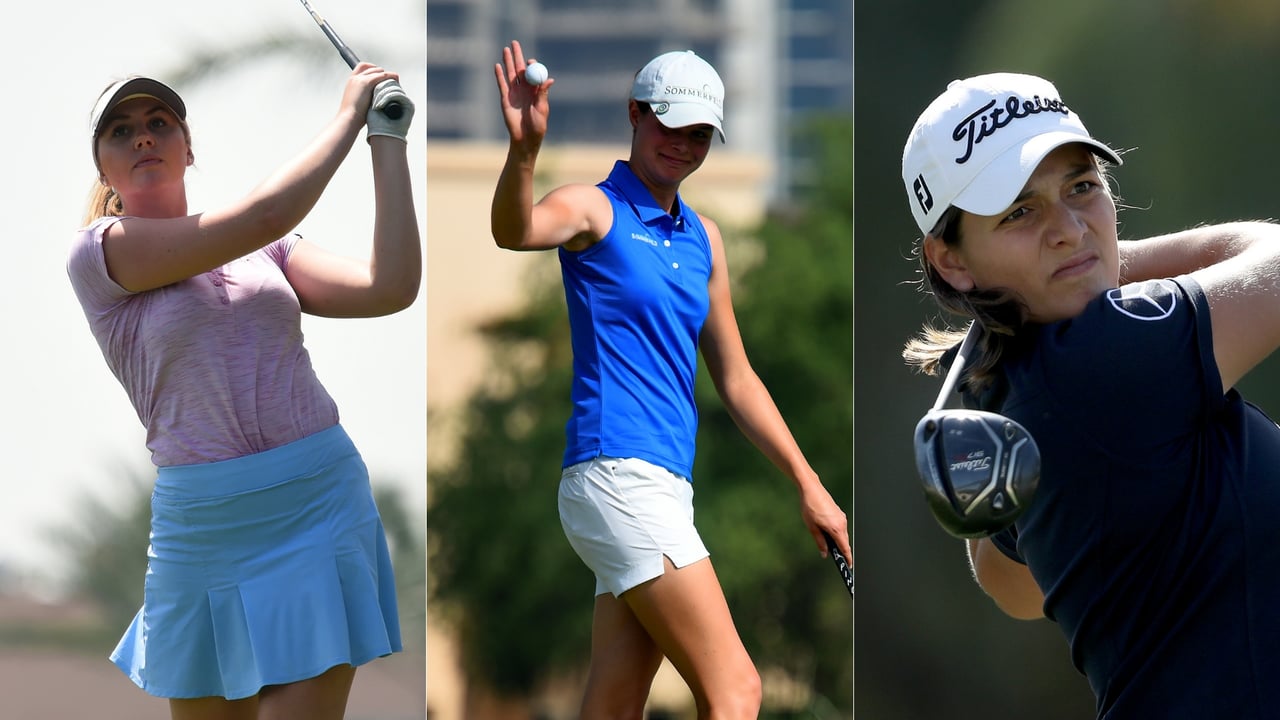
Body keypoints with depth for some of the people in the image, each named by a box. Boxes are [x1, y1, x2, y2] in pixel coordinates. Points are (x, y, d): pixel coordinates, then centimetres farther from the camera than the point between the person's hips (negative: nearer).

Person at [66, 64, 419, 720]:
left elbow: (391, 288, -3)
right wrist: (349, 116, -3)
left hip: (319, 510, 2)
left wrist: (389, 140, 0)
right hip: (204, 521, -2)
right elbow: (264, 216, -13)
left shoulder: (269, 252, 11)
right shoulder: (98, 253, -4)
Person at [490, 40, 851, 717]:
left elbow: (736, 380, 25)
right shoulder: (594, 210, -3)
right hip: (617, 476, -8)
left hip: (662, 487, 8)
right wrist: (524, 150, -47)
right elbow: (515, 230, -27)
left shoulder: (702, 237, 20)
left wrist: (807, 484, 23)